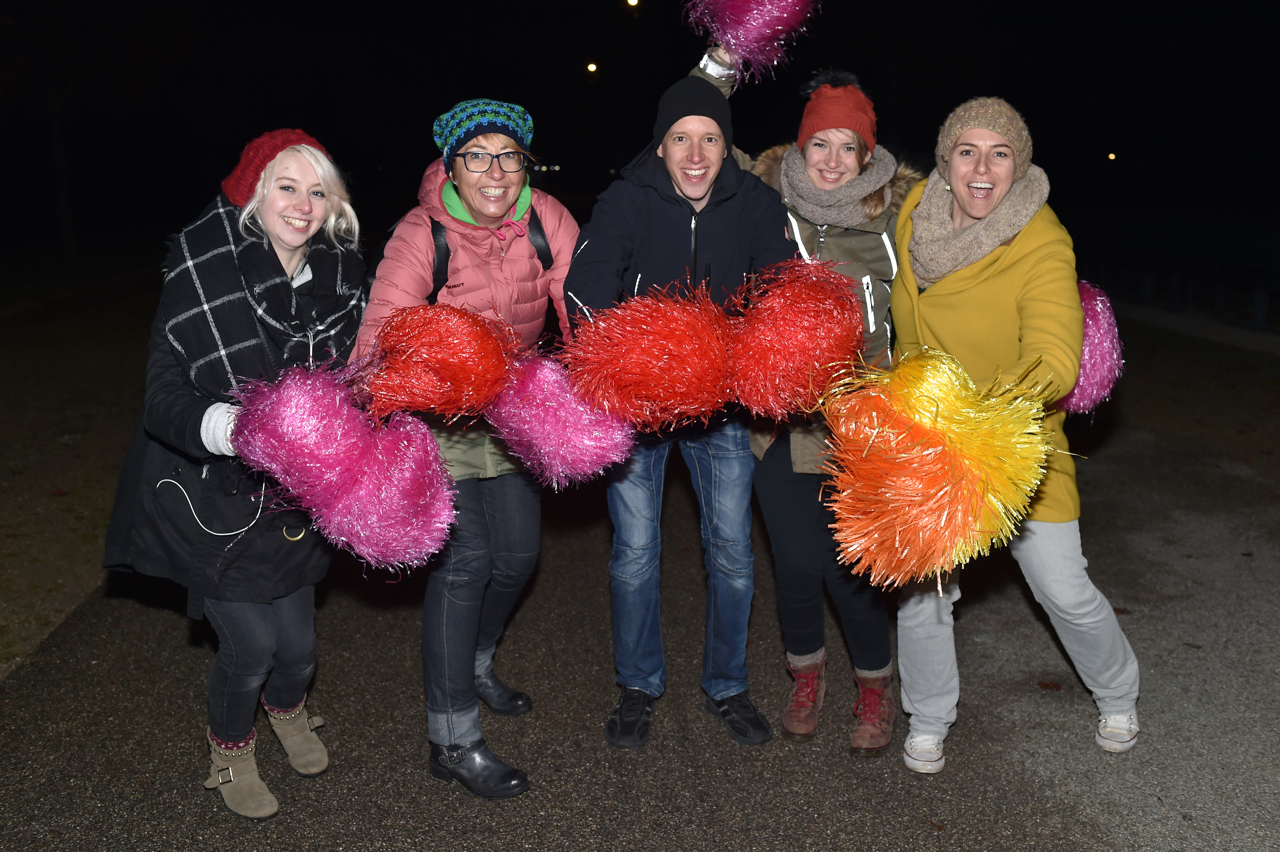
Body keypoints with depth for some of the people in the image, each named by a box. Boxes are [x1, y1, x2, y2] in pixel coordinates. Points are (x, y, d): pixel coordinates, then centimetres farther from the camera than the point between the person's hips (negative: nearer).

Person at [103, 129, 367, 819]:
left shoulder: (340, 274, -3)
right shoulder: (203, 271, -19)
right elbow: (163, 395, -21)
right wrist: (224, 424, -40)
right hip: (212, 496, -4)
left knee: (297, 640, 13)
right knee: (251, 641, 1)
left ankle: (287, 707, 51)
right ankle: (230, 744, 36)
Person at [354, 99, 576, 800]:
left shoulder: (545, 218, -10)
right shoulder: (422, 235, -20)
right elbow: (383, 332, -30)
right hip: (437, 412, -5)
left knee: (518, 553, 12)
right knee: (464, 562, -9)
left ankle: (473, 663, 43)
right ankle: (453, 741, 6)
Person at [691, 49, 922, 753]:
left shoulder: (897, 207, -1)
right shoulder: (769, 194, 2)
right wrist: (717, 68, 2)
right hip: (778, 417, 2)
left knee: (851, 564, 2)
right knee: (795, 562, 10)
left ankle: (875, 689, 30)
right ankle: (806, 675, 38)